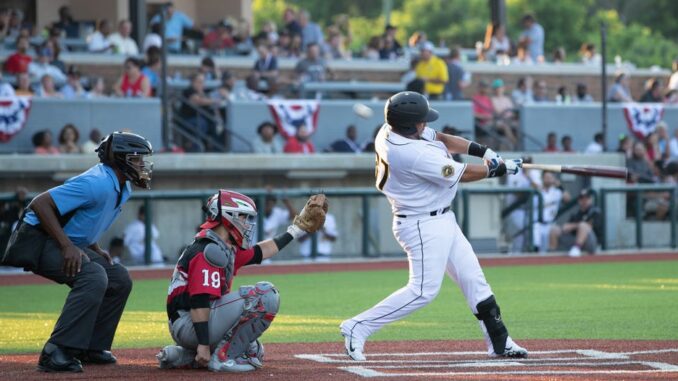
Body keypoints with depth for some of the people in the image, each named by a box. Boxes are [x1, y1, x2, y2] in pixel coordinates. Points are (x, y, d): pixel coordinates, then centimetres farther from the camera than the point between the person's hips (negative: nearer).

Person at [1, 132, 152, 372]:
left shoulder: (122, 188, 7)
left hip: (69, 244, 10)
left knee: (120, 279, 8)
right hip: (38, 242, -10)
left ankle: (91, 348, 12)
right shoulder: (98, 184, -25)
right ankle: (56, 353, -31)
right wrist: (68, 246, -29)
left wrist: (95, 249, 7)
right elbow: (40, 203, -27)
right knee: (93, 276, -29)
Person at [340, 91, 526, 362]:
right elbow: (461, 174, -19)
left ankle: (499, 343, 18)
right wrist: (498, 169, -4)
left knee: (473, 279, 12)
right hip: (423, 226, -10)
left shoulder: (391, 131, -2)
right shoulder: (411, 154, -29)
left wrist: (483, 151, -1)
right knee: (424, 290, -10)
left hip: (441, 220, 10)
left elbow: (442, 139, 11)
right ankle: (358, 328, -5)